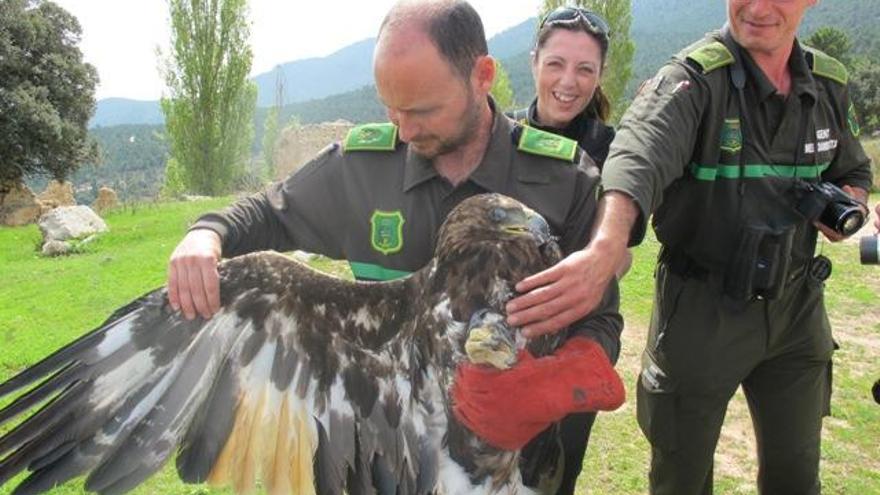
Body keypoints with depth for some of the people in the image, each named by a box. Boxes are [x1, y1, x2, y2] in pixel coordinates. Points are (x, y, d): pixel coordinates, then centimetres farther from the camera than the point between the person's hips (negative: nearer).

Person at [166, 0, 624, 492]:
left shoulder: (565, 178, -13)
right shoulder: (360, 162, -8)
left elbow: (598, 323, -10)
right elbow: (269, 216, 7)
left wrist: (553, 386, -31)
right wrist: (208, 236, -14)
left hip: (516, 447, -1)